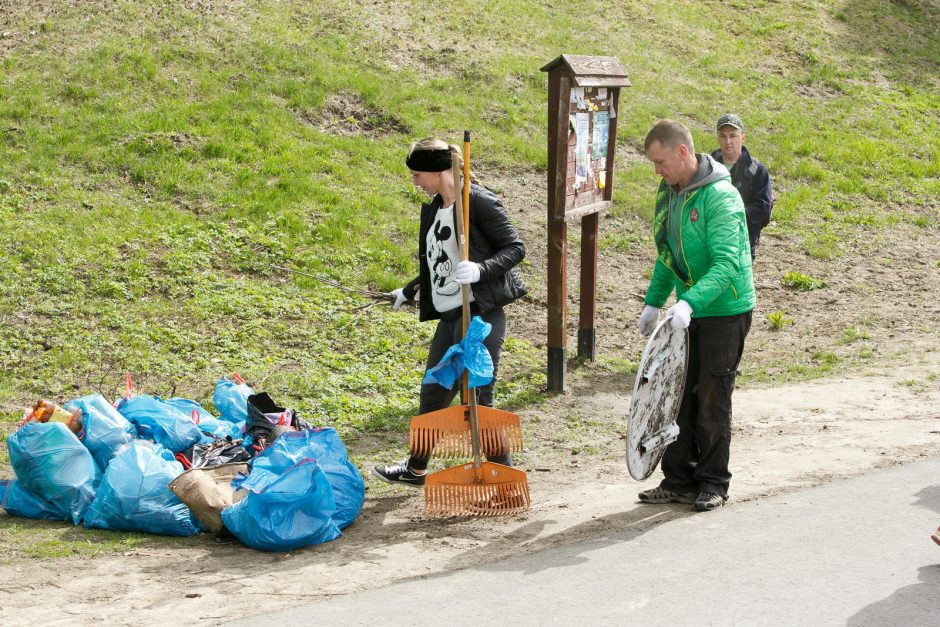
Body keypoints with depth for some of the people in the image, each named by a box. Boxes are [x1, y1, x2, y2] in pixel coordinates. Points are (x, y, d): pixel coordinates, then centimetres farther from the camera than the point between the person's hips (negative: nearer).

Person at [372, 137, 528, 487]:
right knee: (433, 393, 18)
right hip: (450, 315, 9)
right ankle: (415, 468, 33)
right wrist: (409, 292, 34)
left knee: (477, 398, -5)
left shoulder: (478, 202, -12)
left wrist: (480, 270, -27)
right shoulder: (433, 210, 14)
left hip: (480, 313, -9)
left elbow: (515, 248, -12)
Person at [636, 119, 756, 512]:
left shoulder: (720, 196, -19)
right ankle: (679, 480, 17)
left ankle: (713, 483, 12)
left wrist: (690, 302, -38)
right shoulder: (669, 193, 7)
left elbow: (727, 263, -27)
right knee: (678, 396, 8)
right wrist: (654, 302, 9)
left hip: (724, 311, -7)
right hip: (687, 314, 8)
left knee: (712, 400, 0)